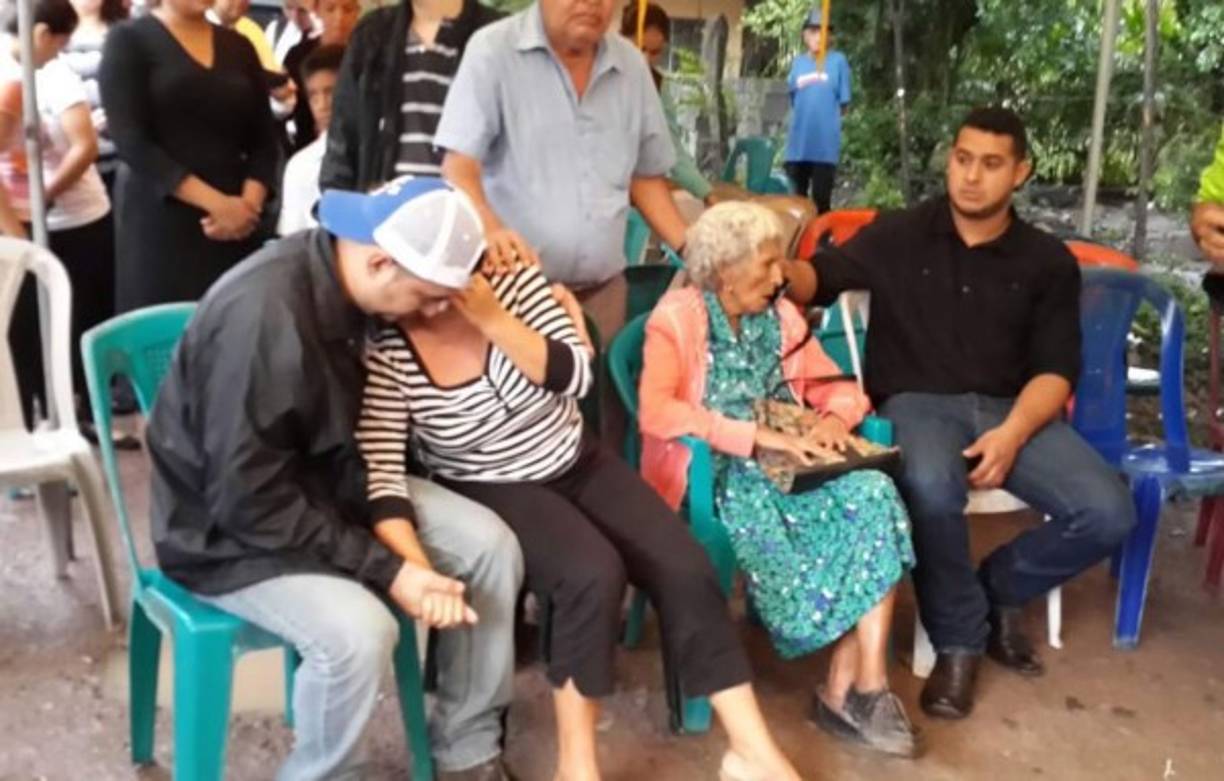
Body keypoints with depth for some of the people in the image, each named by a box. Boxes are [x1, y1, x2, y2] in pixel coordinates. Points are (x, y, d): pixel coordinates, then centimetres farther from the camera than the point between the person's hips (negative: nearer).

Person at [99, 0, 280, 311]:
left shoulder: (238, 46, 13)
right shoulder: (129, 40, 1)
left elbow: (264, 140, 10)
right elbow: (132, 141, -9)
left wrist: (250, 201, -10)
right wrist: (215, 202, -17)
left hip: (236, 226, 4)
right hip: (159, 221, -3)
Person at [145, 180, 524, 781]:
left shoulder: (344, 285, -6)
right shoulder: (262, 315, -32)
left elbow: (355, 444, -1)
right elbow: (251, 501, -29)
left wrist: (406, 545, -13)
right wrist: (386, 569, -24)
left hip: (324, 483, 8)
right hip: (228, 527, -8)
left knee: (490, 545, -6)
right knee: (359, 633, -31)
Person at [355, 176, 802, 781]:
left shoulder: (514, 282, -11)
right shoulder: (384, 351, -17)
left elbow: (576, 377, -17)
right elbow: (381, 470, -23)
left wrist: (492, 318, -29)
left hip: (576, 465, 4)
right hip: (492, 492, -3)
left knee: (686, 570, -13)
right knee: (593, 574, -31)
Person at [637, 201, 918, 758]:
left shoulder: (781, 317, 13)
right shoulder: (676, 318, -5)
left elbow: (840, 388, 15)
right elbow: (656, 411, -20)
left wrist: (835, 419, -11)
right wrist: (758, 435, -25)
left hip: (783, 470, 5)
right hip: (714, 475, -5)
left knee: (873, 495, -23)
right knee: (767, 533, -34)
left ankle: (853, 686, -20)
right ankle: (857, 687, -9)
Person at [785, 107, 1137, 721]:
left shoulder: (1048, 262, 11)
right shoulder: (898, 236, 7)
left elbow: (1056, 368, 4)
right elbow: (818, 277, -4)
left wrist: (1012, 434, -16)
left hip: (1012, 410, 3)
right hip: (917, 403, -2)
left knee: (1107, 513, -20)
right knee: (931, 487, -37)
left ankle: (1002, 589, 11)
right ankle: (958, 639, -10)